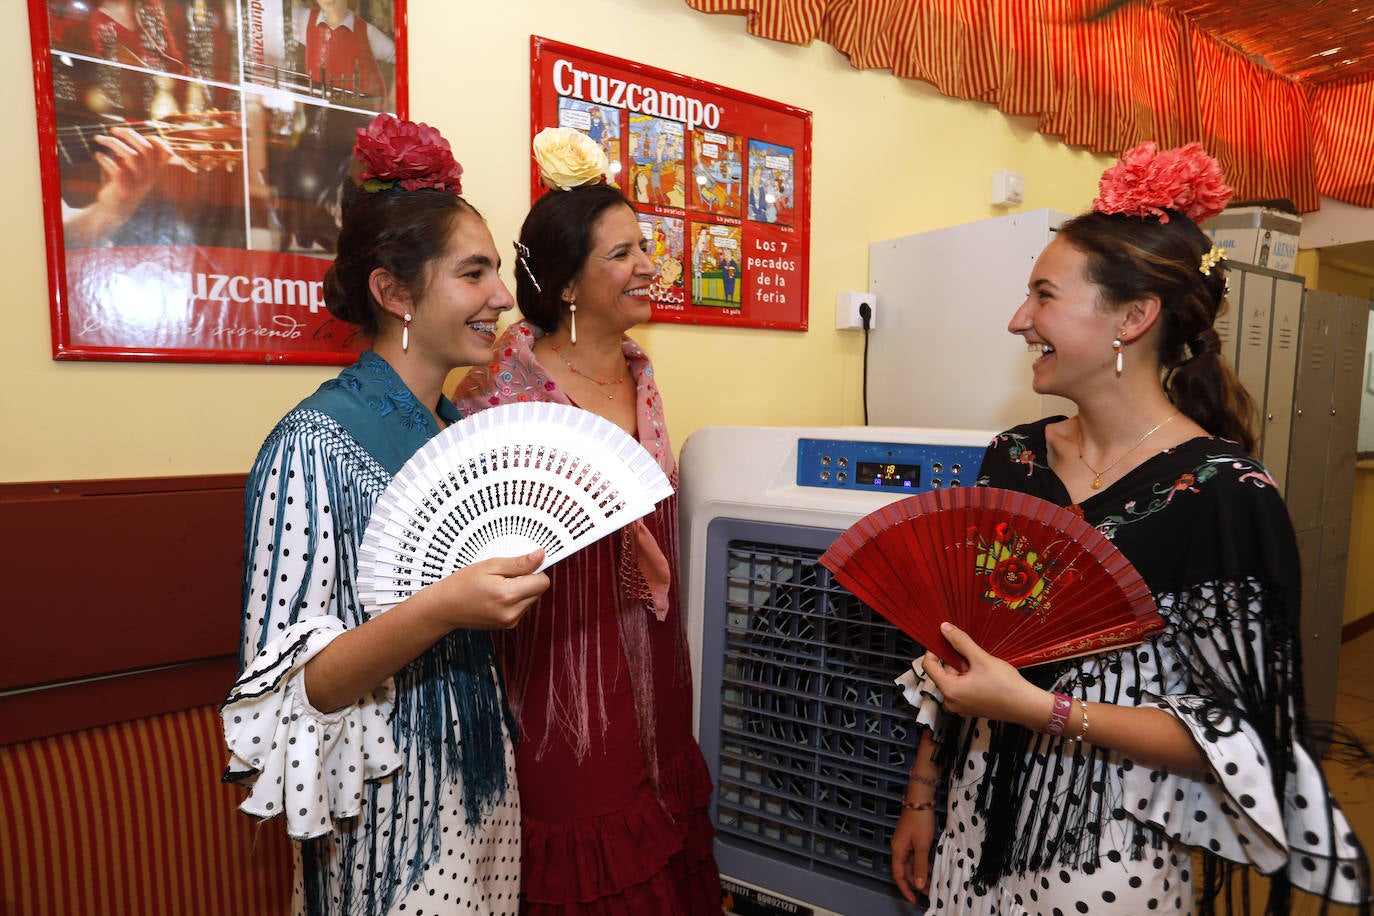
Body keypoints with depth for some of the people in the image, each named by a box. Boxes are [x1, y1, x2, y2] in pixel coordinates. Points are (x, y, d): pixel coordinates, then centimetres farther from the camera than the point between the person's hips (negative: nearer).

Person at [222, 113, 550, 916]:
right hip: (388, 804, -7)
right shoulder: (315, 445, -19)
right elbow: (286, 683, -20)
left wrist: (532, 569, -3)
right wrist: (440, 609, -33)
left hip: (481, 773, 7)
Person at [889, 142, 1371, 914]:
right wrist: (923, 796, 9)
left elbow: (1236, 738, -16)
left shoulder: (1224, 496, -18)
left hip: (1109, 853, -5)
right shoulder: (1014, 459, -2)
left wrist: (1036, 707, -26)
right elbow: (962, 651, 6)